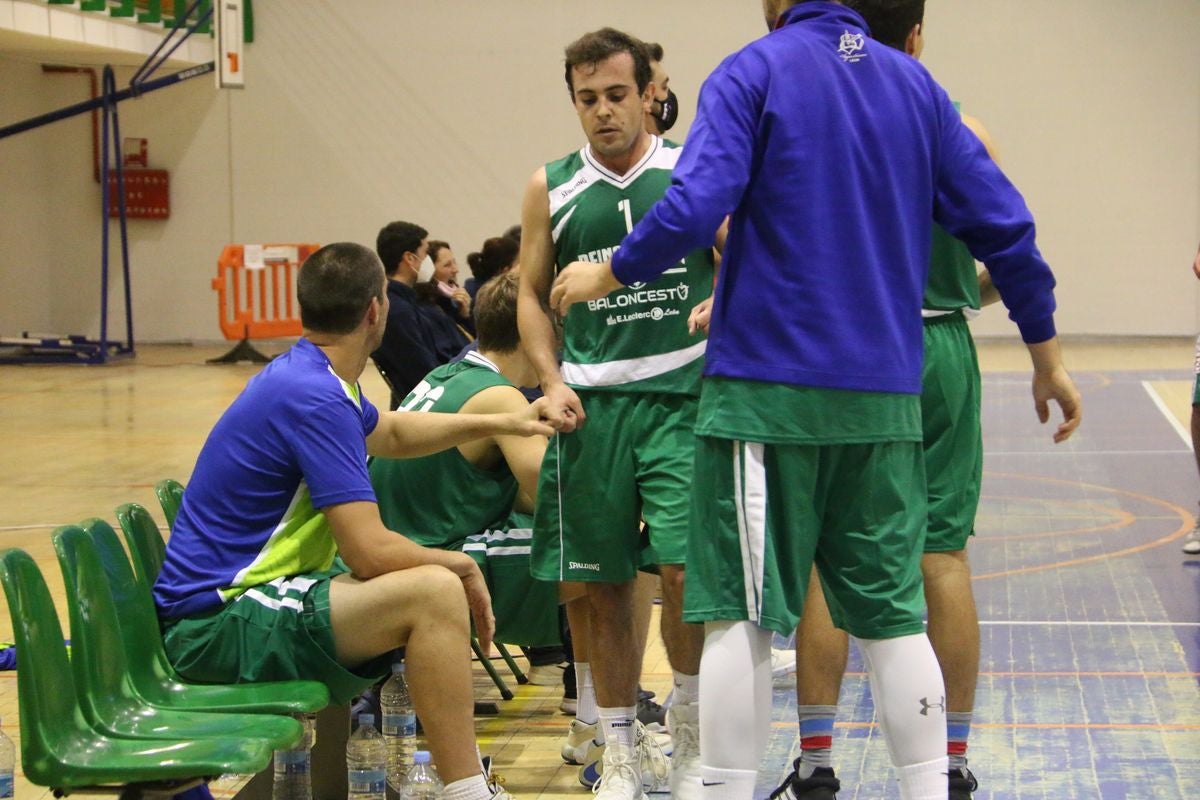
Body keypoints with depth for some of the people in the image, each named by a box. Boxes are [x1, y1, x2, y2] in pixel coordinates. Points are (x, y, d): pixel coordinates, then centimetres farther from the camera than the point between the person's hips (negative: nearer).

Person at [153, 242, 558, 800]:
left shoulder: (309, 375, 11)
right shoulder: (314, 397, -20)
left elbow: (390, 433, 34)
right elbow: (371, 552, -24)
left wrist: (500, 422, 30)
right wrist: (460, 565, -7)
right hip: (217, 624, -11)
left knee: (433, 576, 21)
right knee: (436, 591, -23)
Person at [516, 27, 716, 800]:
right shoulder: (552, 188, 7)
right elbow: (532, 294, 14)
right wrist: (553, 381, 1)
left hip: (684, 395, -2)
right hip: (590, 403, 2)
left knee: (686, 564, -12)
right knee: (600, 583, 6)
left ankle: (690, 724, 10)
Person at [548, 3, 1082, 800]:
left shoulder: (753, 73, -4)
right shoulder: (916, 85, 9)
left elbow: (695, 208, -17)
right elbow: (1003, 224, 8)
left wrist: (609, 274, -1)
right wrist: (1048, 355, 18)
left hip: (766, 390, -4)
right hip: (884, 399, 4)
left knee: (740, 615, 1)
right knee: (893, 616, 10)